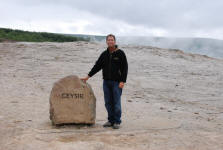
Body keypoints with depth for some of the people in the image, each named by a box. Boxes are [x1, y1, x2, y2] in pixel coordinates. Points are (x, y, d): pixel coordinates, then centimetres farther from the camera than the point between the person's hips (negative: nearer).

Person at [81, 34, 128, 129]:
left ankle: (117, 122, 9)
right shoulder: (104, 54, 10)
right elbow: (97, 66, 14)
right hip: (106, 82, 5)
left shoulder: (120, 53, -4)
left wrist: (122, 81, -14)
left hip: (117, 82, -5)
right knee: (108, 103, 9)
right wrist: (88, 76, 10)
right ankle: (111, 120, 20)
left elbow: (125, 68, -6)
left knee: (116, 103, -2)